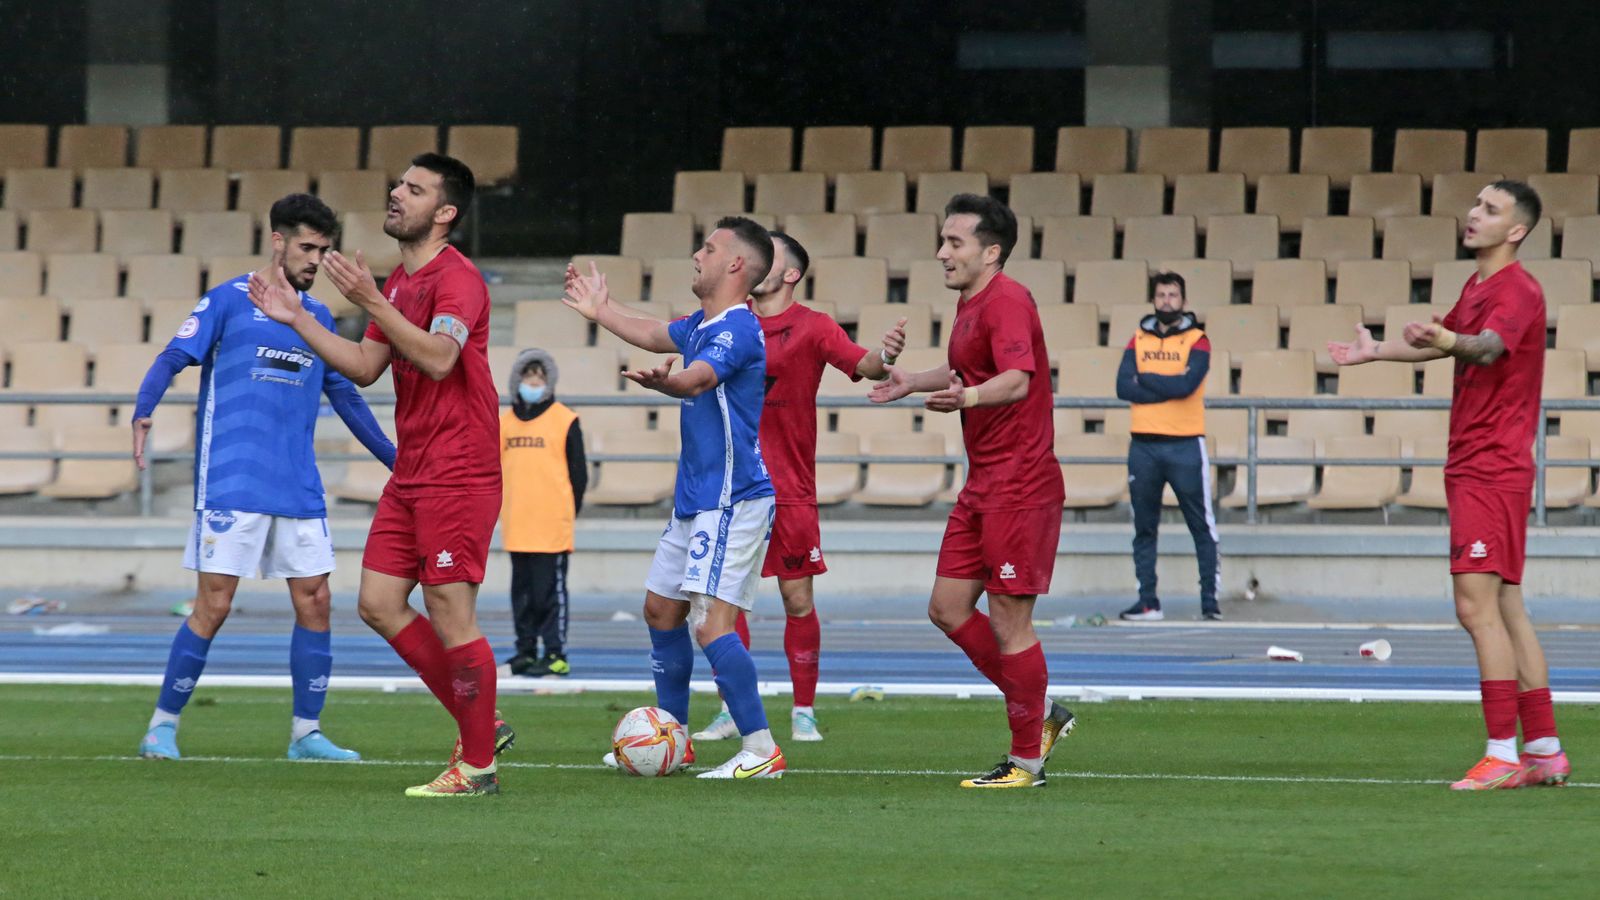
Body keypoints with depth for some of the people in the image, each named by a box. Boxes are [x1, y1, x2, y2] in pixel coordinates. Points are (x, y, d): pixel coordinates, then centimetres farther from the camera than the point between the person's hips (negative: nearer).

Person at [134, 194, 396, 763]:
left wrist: (395, 460, 24)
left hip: (299, 490, 5)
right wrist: (142, 412, -25)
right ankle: (162, 726, 3)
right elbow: (173, 358, -6)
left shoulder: (318, 317, 16)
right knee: (214, 606, -8)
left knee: (314, 603, 0)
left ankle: (306, 733, 9)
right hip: (231, 482, -5)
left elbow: (344, 395, 24)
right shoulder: (228, 300, 1)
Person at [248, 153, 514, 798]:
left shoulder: (457, 279, -14)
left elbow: (438, 358, -30)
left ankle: (477, 766, 3)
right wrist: (298, 320, 12)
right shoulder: (398, 283, 16)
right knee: (379, 604, 7)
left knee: (449, 613, -7)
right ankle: (480, 726, 17)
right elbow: (365, 367, 19)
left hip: (457, 473, -10)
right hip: (410, 475, 10)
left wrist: (371, 303, -33)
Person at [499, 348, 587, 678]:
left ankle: (556, 655, -4)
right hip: (516, 526, 5)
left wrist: (569, 512, -3)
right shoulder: (505, 422, 12)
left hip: (552, 526, -5)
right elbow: (496, 469, 18)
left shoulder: (565, 421, -1)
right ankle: (526, 650, 16)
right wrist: (500, 508, 11)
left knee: (551, 590, -5)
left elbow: (578, 472, 0)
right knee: (522, 591, 9)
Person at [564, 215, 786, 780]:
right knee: (661, 610, 18)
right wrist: (601, 310, 46)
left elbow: (698, 378, -37)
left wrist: (665, 384, -58)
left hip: (732, 501, -11)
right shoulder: (702, 326, 13)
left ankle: (761, 751, -16)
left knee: (712, 625, -19)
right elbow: (654, 336, 35)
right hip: (694, 500, 11)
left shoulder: (737, 329, -17)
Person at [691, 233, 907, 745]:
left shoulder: (812, 327, -3)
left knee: (798, 601, 0)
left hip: (790, 490, -3)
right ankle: (731, 712, 8)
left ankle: (803, 712, 10)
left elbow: (863, 365, -15)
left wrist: (884, 357, -37)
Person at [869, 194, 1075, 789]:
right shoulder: (969, 303, 14)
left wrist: (969, 397, -49)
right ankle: (1041, 715, 21)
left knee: (1008, 620, -6)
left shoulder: (1007, 302, -16)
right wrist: (913, 381, 40)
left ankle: (1028, 761, 4)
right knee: (948, 608, 10)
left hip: (1020, 487, -10)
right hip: (982, 488, 10)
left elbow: (1017, 380, -32)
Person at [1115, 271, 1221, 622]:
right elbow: (1123, 387, -4)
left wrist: (1145, 378, -4)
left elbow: (1187, 384, -15)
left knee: (1202, 527, -2)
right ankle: (1147, 602, 11)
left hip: (1185, 445, -3)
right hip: (1144, 445, 3)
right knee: (1143, 527, 5)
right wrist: (1169, 387, -10)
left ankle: (1210, 600, 2)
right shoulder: (1139, 340, 10)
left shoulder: (1196, 340, 1)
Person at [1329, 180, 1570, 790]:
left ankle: (1503, 756, -16)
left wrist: (1451, 341, -53)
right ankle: (1545, 751, 15)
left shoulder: (1517, 290, -13)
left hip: (1492, 470, -10)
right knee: (1506, 609, 11)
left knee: (1477, 606, -15)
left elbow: (1490, 345, -34)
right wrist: (1378, 350, 41)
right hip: (1471, 466, 10)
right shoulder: (1477, 287, 16)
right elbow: (1447, 341, 35)